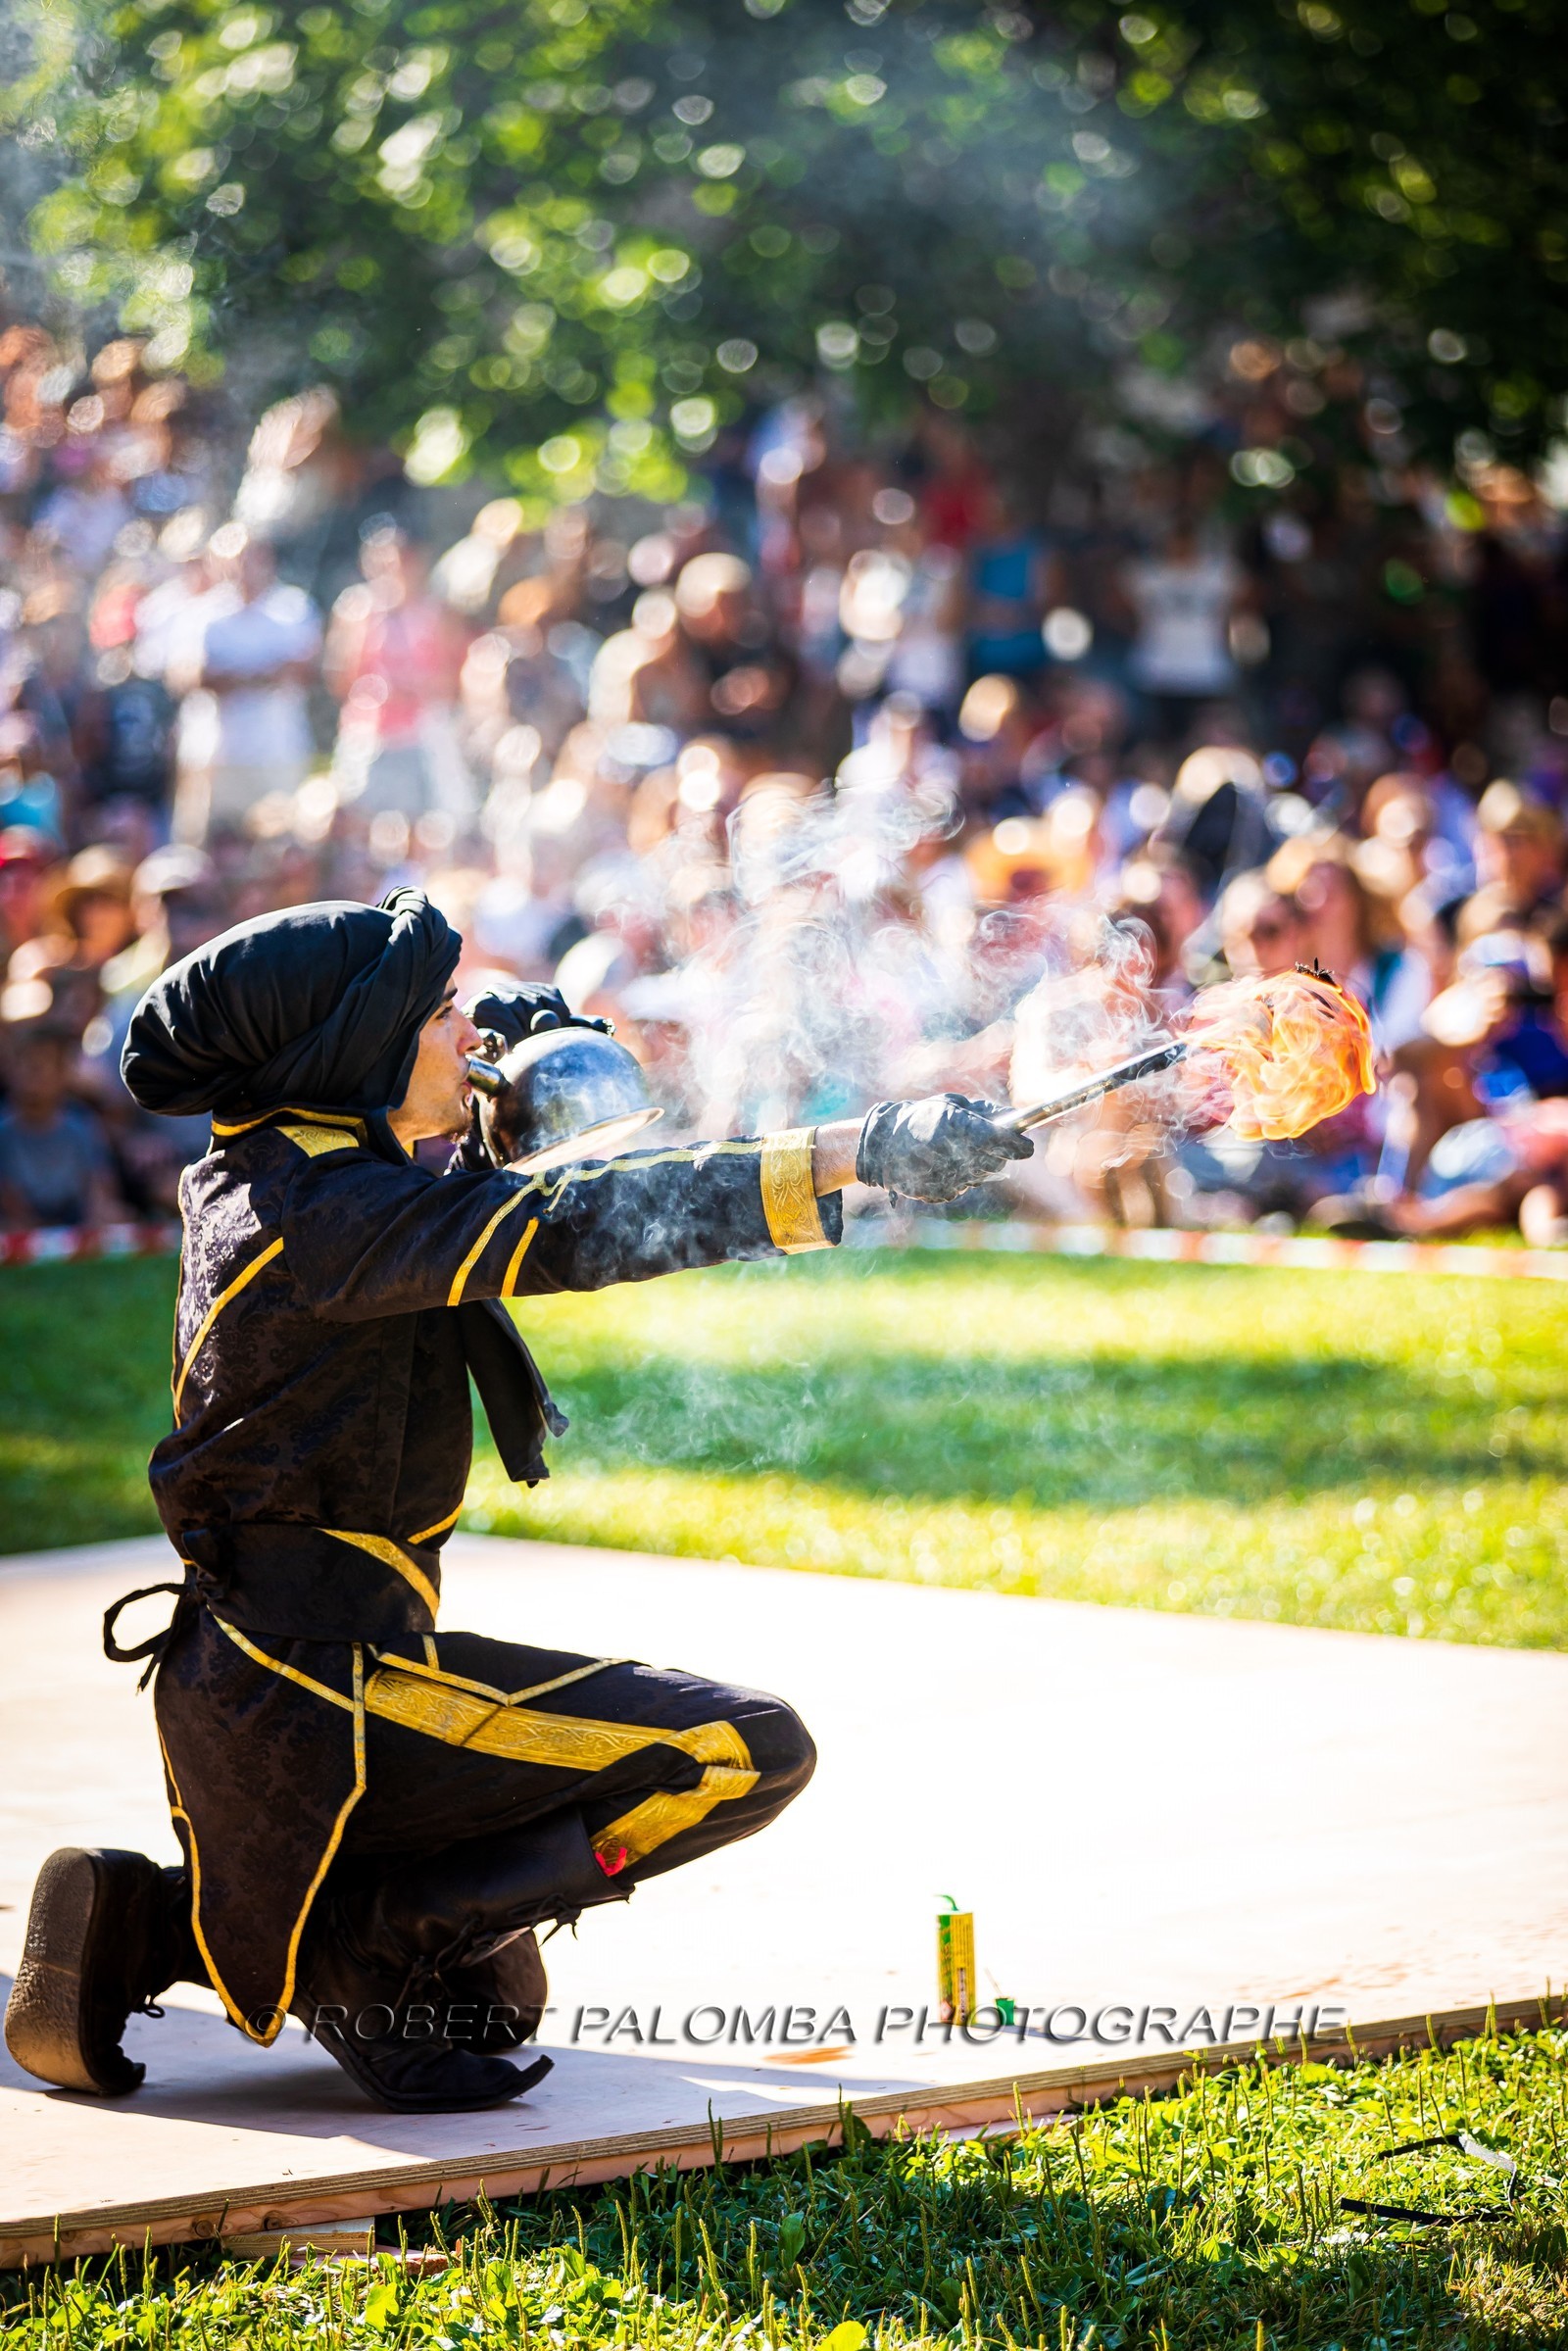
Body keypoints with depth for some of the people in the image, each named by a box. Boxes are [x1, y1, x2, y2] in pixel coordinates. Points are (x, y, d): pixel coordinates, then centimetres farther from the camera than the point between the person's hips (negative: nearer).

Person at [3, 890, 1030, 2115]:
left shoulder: (272, 1181, 10)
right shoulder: (324, 1213, -19)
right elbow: (576, 1228, -32)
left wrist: (506, 1040, 10)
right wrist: (859, 1150, -36)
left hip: (257, 1683, 10)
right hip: (328, 1689, -10)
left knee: (493, 2001, 26)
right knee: (748, 1751, -14)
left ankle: (146, 1926, 12)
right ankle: (376, 1941, -10)